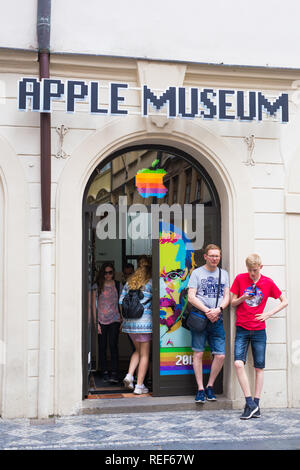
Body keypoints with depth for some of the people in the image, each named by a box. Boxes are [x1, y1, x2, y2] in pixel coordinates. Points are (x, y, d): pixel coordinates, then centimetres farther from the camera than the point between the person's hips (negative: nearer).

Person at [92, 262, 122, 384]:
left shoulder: (118, 285, 7)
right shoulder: (97, 286, 4)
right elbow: (94, 305, 4)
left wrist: (122, 320, 5)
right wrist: (96, 322, -2)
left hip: (114, 320, -1)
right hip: (101, 320, 1)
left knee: (113, 345, -13)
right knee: (102, 347, 4)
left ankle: (115, 374, -14)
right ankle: (105, 372, 15)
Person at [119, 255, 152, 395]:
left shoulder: (129, 282, 9)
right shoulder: (150, 282, -6)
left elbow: (121, 301, 10)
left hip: (129, 321, 5)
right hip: (144, 321, -5)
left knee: (138, 350, 23)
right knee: (144, 354, 5)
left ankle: (129, 375, 6)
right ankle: (139, 386, 5)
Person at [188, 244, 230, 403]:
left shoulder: (224, 274, 15)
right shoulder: (197, 273, 3)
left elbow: (227, 297, 10)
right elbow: (191, 297, -4)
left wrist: (217, 310, -9)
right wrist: (207, 311, -13)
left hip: (217, 320, 3)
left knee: (220, 355, -2)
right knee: (198, 354, -1)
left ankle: (210, 387, 15)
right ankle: (200, 389, 8)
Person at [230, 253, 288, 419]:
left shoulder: (268, 282, 1)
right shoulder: (240, 279, 1)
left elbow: (284, 302, 9)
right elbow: (233, 303, 6)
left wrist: (268, 314, -2)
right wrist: (243, 298, -15)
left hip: (259, 330, 0)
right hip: (242, 329, 0)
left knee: (259, 367, 3)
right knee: (238, 363, -16)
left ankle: (256, 404, 13)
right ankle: (250, 403, -10)